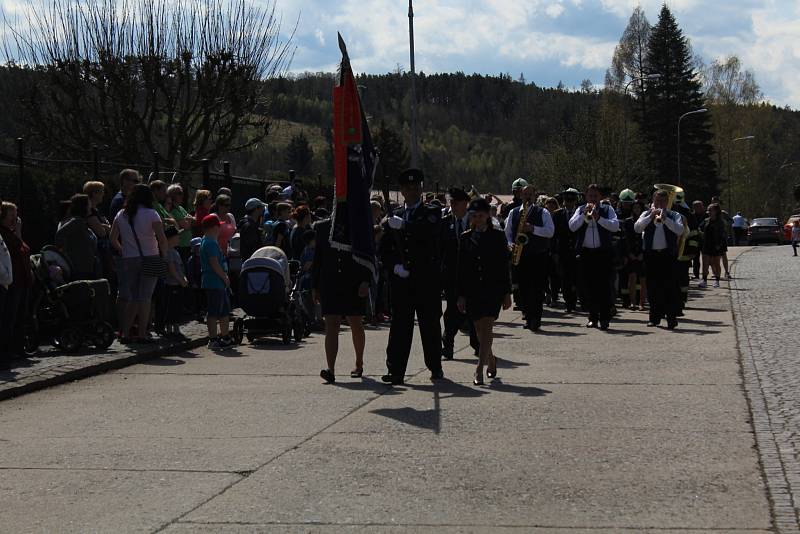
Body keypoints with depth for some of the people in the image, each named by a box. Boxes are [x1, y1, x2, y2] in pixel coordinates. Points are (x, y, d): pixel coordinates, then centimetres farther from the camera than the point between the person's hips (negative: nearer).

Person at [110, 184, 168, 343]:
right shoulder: (151, 214, -6)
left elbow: (113, 239, 6)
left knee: (130, 298, 10)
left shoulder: (121, 215, 6)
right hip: (149, 258, -3)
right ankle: (142, 334, 0)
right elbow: (162, 239, -11)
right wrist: (164, 256, 1)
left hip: (127, 260, 3)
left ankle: (125, 333, 7)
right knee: (144, 298, 0)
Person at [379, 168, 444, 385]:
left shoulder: (432, 213, 6)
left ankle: (435, 367, 17)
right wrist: (395, 266, -5)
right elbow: (384, 250, 12)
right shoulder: (393, 217, 15)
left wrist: (403, 225, -28)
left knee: (430, 324, 4)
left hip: (427, 279, -2)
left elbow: (428, 231, -18)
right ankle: (395, 370, -3)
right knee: (399, 325, -2)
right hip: (400, 279, 2)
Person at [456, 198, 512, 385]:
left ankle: (479, 370, -16)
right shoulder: (466, 237, 6)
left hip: (493, 289, -3)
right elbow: (461, 268, 7)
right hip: (473, 290, 3)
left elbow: (504, 266, 1)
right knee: (480, 330, 8)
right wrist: (461, 294, 4)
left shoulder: (498, 236, 1)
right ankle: (490, 360, 32)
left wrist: (507, 293, -1)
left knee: (486, 328, -13)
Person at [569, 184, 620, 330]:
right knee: (589, 287, 5)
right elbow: (572, 226, -2)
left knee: (604, 286, -6)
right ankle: (593, 317, 13)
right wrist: (584, 215, -10)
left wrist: (598, 218, -16)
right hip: (586, 253, 2)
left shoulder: (607, 210, 7)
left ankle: (605, 318, -4)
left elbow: (615, 226, -9)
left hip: (603, 253, -2)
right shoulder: (580, 210, 12)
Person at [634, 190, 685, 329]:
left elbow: (680, 230, -11)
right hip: (651, 254, 2)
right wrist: (651, 216, -12)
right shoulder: (646, 214, 12)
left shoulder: (674, 216, 8)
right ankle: (655, 317, 15)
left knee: (670, 286, -6)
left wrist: (665, 219, -18)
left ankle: (672, 318, -5)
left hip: (668, 254, -2)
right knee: (652, 287, 6)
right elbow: (637, 228, -4)